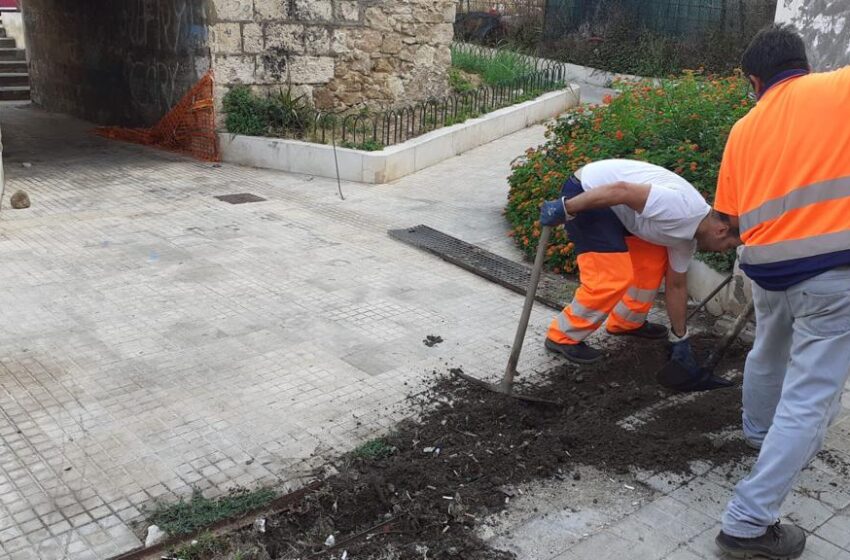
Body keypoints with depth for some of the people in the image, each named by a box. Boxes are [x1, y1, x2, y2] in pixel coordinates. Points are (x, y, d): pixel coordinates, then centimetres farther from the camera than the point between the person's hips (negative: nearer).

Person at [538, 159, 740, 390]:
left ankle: (627, 322, 27)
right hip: (585, 194, -10)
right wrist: (565, 209, -27)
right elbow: (621, 190, -30)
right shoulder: (682, 209, -23)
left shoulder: (688, 235, 9)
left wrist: (680, 340, 22)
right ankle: (563, 336, 3)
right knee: (613, 278, -14)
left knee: (653, 258, 12)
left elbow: (676, 286, 18)